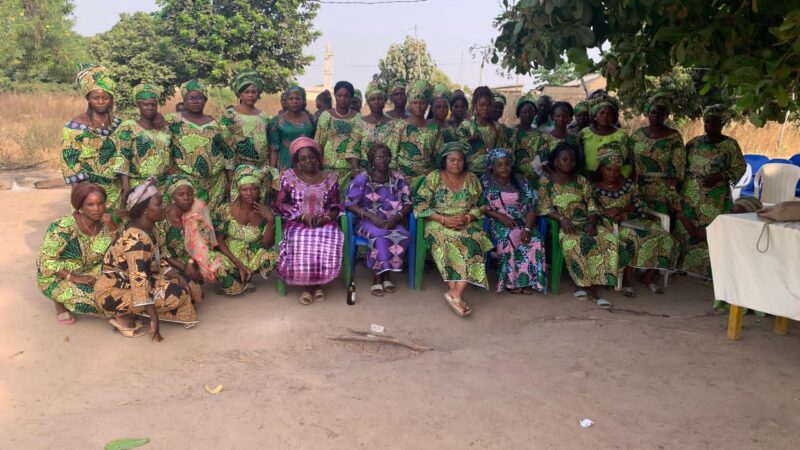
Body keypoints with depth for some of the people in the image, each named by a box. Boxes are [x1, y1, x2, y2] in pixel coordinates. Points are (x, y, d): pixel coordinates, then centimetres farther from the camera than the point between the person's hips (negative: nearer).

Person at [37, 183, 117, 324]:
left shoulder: (103, 225, -9)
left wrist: (111, 226, -24)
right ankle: (60, 300, 1)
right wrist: (75, 278, -30)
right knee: (89, 297, -30)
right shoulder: (64, 227, -25)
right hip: (56, 277, -5)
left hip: (87, 273, 5)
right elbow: (46, 261, -21)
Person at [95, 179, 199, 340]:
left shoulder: (149, 229, 2)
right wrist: (154, 319, -33)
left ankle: (130, 312, 4)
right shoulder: (136, 239, -27)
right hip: (112, 293, -9)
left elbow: (156, 263, 11)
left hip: (129, 284, 9)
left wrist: (178, 276, -5)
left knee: (189, 288, 4)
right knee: (175, 294, -22)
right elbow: (139, 281, -33)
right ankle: (124, 316, -8)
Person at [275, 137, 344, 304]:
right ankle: (307, 285, -18)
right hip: (297, 222, -1)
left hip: (324, 222, 1)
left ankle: (318, 283, -15)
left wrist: (325, 218, -14)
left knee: (329, 241, -33)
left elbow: (336, 205, 8)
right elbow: (280, 204, -1)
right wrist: (303, 216, -14)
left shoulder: (330, 178, 7)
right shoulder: (289, 176, 3)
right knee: (300, 242, -35)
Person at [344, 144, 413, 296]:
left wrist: (397, 217, -18)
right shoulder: (362, 178, -6)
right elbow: (350, 204, -12)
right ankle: (377, 277, -20)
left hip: (391, 221, 3)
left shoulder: (397, 178, 4)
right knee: (380, 235, -36)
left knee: (403, 235, -29)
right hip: (368, 221, -3)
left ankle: (387, 274, -13)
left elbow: (408, 203, 2)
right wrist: (373, 217, -22)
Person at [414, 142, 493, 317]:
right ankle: (456, 293, -32)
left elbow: (479, 206, 9)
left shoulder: (471, 178, 9)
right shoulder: (433, 177, 0)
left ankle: (456, 292, -34)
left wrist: (466, 218, -13)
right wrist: (444, 219, -16)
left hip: (467, 223, 2)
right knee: (447, 242, -34)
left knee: (473, 243, -29)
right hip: (439, 223, -2)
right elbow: (420, 205, -6)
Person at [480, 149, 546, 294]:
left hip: (521, 222, 3)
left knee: (536, 241, -27)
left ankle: (528, 280, -15)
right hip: (497, 223, -2)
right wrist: (500, 216, -19)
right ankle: (510, 280, -19)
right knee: (510, 238, -34)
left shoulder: (521, 181, 7)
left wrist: (527, 229, -17)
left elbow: (531, 208, 0)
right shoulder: (485, 181, 2)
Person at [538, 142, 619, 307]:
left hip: (585, 221, 4)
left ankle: (585, 285, -21)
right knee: (574, 243, -37)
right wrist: (561, 218, -20)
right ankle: (590, 288, -23)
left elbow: (592, 205, 9)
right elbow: (544, 208, -3)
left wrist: (592, 223, -11)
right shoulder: (546, 181, 7)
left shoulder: (581, 180, 17)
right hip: (563, 224, -4)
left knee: (609, 239, -25)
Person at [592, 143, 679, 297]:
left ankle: (648, 276, -3)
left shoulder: (629, 184, 11)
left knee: (664, 237, -16)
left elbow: (638, 205, 6)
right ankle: (627, 279, -27)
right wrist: (614, 216, -22)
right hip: (612, 225, -5)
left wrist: (621, 210, -13)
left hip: (634, 221, 5)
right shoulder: (595, 188, 0)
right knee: (631, 236, -38)